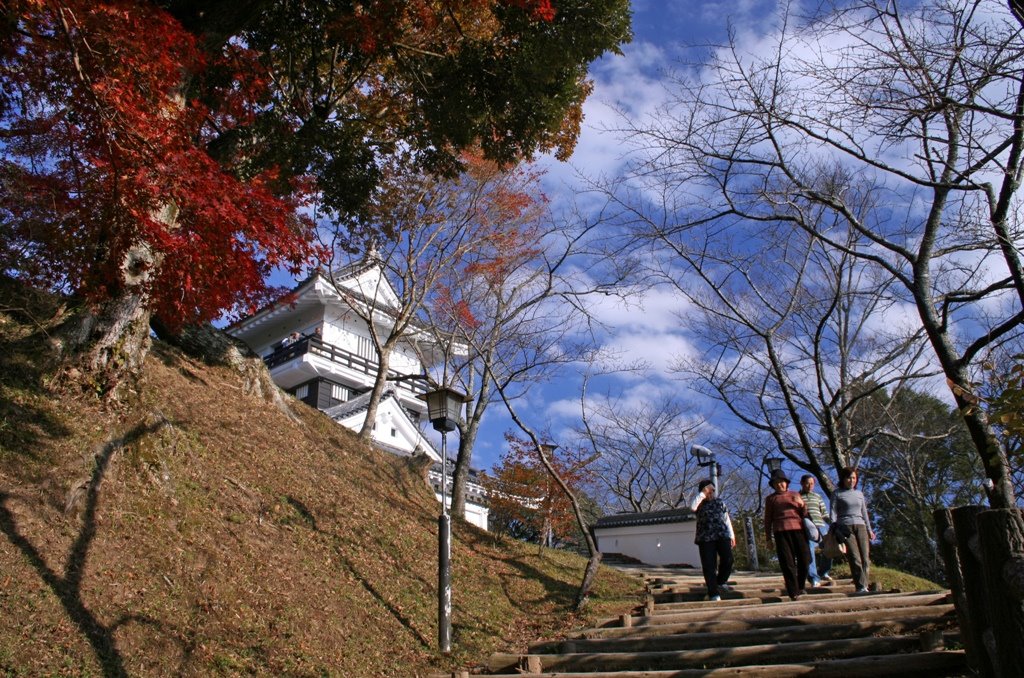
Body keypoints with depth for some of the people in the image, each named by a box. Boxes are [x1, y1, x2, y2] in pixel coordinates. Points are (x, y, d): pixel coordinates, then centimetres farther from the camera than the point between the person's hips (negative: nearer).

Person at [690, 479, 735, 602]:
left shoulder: (720, 502, 16)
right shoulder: (700, 504, 8)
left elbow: (727, 519, 17)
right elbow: (692, 506, -17)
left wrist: (732, 536, 10)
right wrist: (703, 494, -13)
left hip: (722, 535, 2)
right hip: (705, 538, -2)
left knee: (728, 559, -14)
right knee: (709, 566, -5)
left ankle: (721, 581, 12)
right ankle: (714, 594, 0)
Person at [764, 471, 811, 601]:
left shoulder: (795, 495, 21)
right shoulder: (771, 499, 16)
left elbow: (804, 513, 20)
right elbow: (768, 519, 15)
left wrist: (801, 504, -1)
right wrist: (769, 538, 8)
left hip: (798, 529, 2)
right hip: (781, 531, -2)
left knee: (805, 558, -3)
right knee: (787, 562, -7)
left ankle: (801, 587, 18)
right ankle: (793, 592, -4)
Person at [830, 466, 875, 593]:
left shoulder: (859, 493, 21)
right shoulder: (837, 494, 7)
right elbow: (833, 512, 1)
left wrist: (869, 529, 19)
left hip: (860, 526, 5)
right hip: (845, 527, -5)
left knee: (865, 558, -8)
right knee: (855, 558, -15)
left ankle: (862, 586, -9)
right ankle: (861, 587, -17)